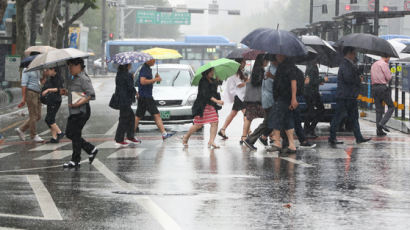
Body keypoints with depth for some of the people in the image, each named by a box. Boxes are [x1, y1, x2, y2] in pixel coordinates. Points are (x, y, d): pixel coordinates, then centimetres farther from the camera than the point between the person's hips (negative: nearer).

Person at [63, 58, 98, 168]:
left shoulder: (83, 78, -14)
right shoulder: (72, 78, 15)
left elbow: (91, 95, -20)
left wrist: (78, 103, -24)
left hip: (81, 111, -10)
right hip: (74, 112, 10)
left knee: (75, 135, -4)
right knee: (69, 133, 11)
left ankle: (75, 161, 5)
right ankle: (91, 149, 21)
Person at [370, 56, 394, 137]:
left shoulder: (374, 64, 19)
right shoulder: (384, 64, -7)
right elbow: (388, 77, -12)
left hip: (374, 87, 8)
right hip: (382, 87, -8)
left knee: (379, 109, 9)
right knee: (391, 107, 1)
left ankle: (379, 130, 5)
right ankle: (382, 123, -15)